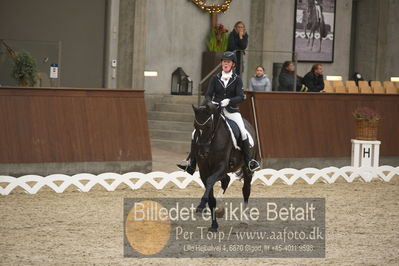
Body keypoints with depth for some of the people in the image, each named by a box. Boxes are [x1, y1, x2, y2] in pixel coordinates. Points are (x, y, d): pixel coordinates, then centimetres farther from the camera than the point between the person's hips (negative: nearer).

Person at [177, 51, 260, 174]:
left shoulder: (237, 79, 2)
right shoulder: (215, 79, 7)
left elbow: (240, 97, -7)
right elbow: (208, 95, 1)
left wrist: (228, 101, -26)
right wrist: (211, 103, -22)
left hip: (232, 111, -2)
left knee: (243, 132, -25)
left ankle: (249, 162, -13)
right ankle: (191, 165, -4)